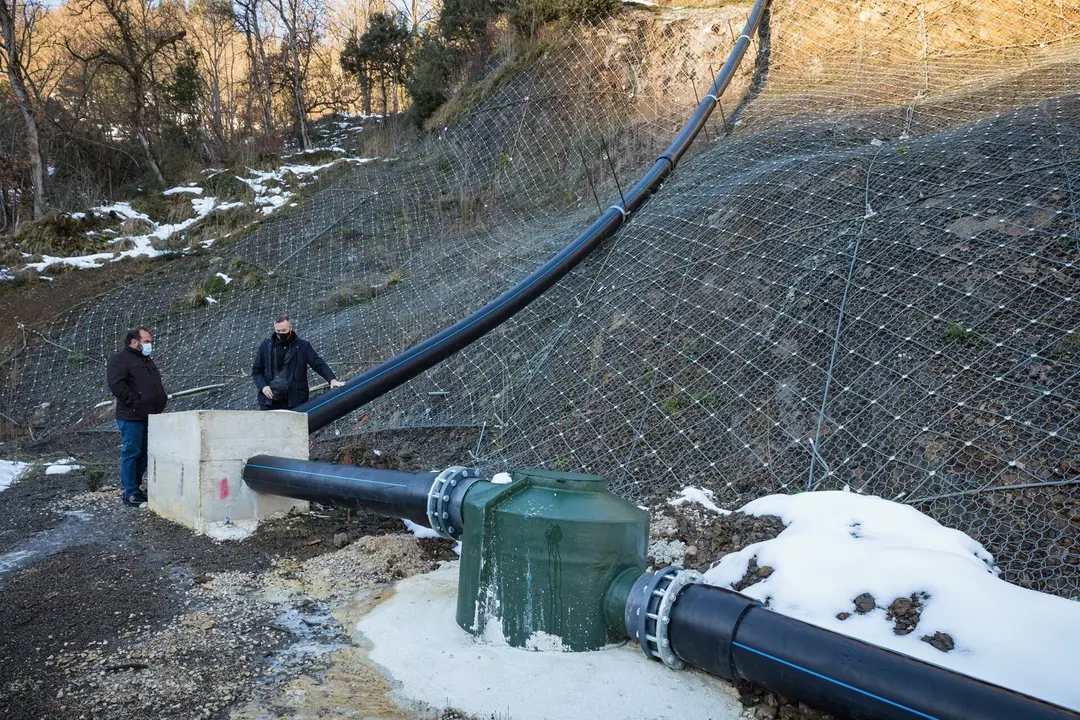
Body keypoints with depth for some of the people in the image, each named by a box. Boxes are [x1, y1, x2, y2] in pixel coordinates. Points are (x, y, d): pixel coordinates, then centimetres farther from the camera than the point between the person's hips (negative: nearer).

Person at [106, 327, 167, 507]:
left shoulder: (148, 361, 23)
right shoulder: (120, 359, -6)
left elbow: (158, 383, 32)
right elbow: (116, 384, -18)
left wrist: (162, 398, 14)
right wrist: (135, 402, -21)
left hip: (150, 416, 9)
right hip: (132, 417, -9)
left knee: (144, 454, 12)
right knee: (131, 453, -5)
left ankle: (134, 487, 22)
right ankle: (130, 493, 0)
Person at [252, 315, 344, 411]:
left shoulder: (303, 346, 4)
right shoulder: (266, 345, 9)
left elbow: (318, 364, -1)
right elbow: (256, 370, 14)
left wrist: (332, 379, -16)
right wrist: (263, 386, -3)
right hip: (269, 401, 2)